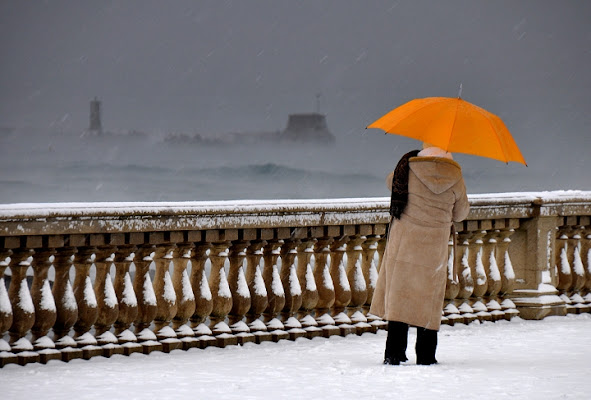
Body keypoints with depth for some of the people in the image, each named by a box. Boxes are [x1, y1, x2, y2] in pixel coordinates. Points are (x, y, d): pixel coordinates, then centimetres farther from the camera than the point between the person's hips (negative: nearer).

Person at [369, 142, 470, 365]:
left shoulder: (409, 167, -6)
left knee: (399, 296, 3)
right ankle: (426, 355, 12)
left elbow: (392, 182, 15)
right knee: (429, 300, 10)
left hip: (405, 240, -1)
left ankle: (394, 353, -2)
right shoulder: (455, 176, -3)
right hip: (435, 245, 1)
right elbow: (461, 213, 9)